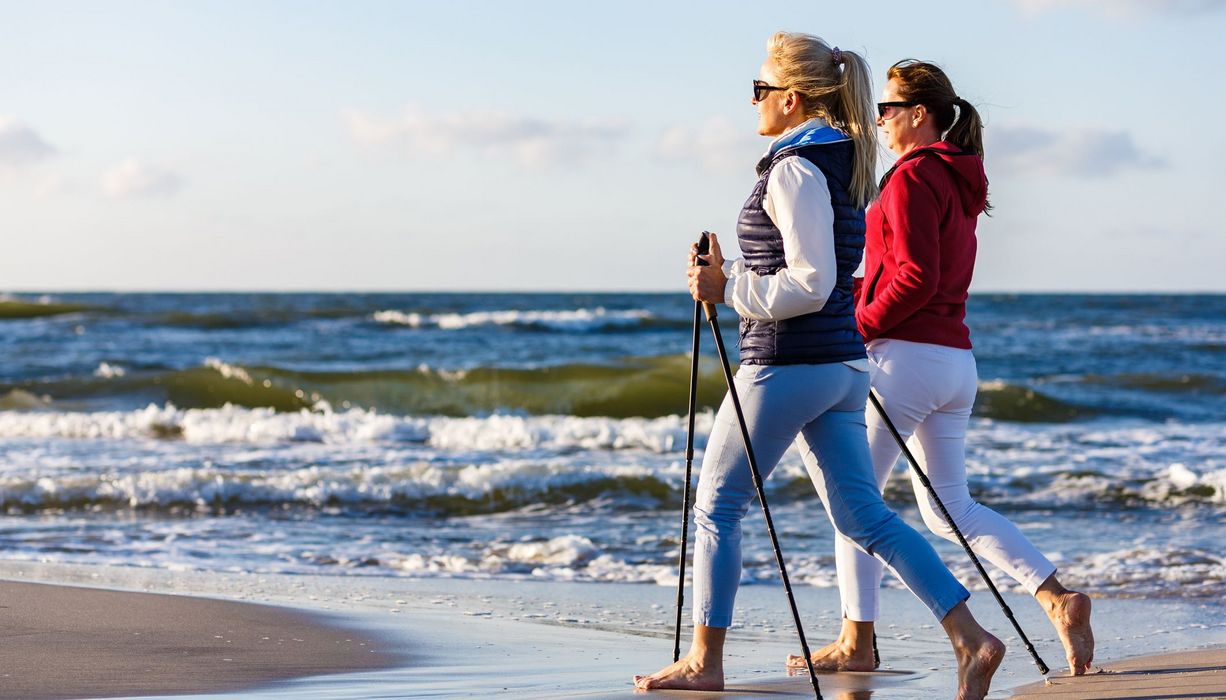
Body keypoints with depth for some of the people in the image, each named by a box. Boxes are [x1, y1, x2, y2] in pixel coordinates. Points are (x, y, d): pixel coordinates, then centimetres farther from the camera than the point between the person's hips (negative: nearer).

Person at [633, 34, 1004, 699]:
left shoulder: (795, 170, -15)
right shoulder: (844, 162, 14)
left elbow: (809, 286, -22)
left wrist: (726, 289, -13)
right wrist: (731, 274, 19)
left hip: (785, 365, -9)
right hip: (841, 365, 9)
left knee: (716, 506, 5)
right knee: (864, 515, 7)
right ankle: (971, 639, -2)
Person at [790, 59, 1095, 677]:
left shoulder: (913, 176, -11)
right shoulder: (960, 180, 17)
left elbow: (917, 277, -20)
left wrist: (859, 325, -10)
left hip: (905, 353, -9)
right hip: (956, 359, 9)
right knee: (948, 507, 12)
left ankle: (857, 641, 3)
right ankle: (1056, 597, 0)